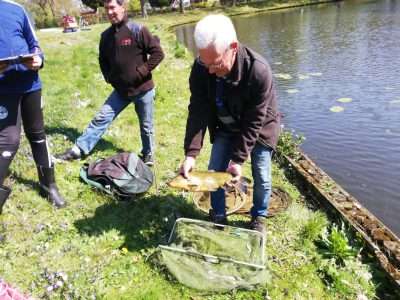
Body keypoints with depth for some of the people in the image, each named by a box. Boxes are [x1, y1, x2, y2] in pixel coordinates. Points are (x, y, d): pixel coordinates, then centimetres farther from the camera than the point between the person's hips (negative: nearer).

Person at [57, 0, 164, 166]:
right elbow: (103, 59, 19)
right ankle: (79, 149, 11)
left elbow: (157, 53, -13)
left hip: (143, 89, -4)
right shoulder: (106, 35, 4)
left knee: (146, 126, 9)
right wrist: (109, 77, 6)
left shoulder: (138, 30, -13)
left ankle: (148, 155, 30)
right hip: (121, 89, 5)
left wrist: (142, 72, -15)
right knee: (100, 118, 4)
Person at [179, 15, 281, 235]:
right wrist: (191, 153, -31)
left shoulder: (259, 70, -36)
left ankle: (259, 217, 29)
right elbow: (198, 111, -23)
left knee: (261, 177, 2)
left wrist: (238, 159, -29)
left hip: (259, 128, -3)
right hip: (225, 128, 3)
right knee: (214, 171, 2)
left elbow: (254, 122, -29)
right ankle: (218, 216, 25)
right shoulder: (201, 67, -25)